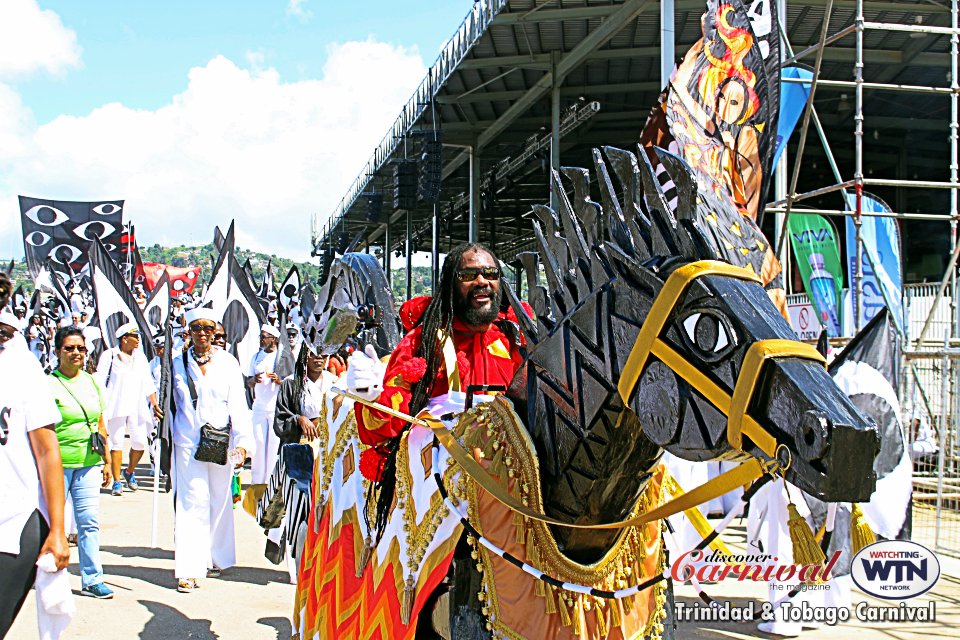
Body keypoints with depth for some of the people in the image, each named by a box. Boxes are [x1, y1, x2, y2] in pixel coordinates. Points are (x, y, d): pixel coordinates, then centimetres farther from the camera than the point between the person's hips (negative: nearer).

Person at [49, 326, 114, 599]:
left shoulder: (91, 382, 13)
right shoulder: (48, 384, -4)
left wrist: (107, 461, 17)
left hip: (89, 463, 5)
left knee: (89, 521, 2)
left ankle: (92, 579, 7)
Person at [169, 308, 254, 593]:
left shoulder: (228, 362, 4)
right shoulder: (179, 363, 6)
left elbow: (238, 404, -2)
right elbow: (171, 402, 11)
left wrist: (242, 442, -11)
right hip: (188, 443, -1)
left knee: (219, 500, 9)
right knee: (192, 502, -5)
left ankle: (215, 557, 24)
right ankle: (189, 569, -4)